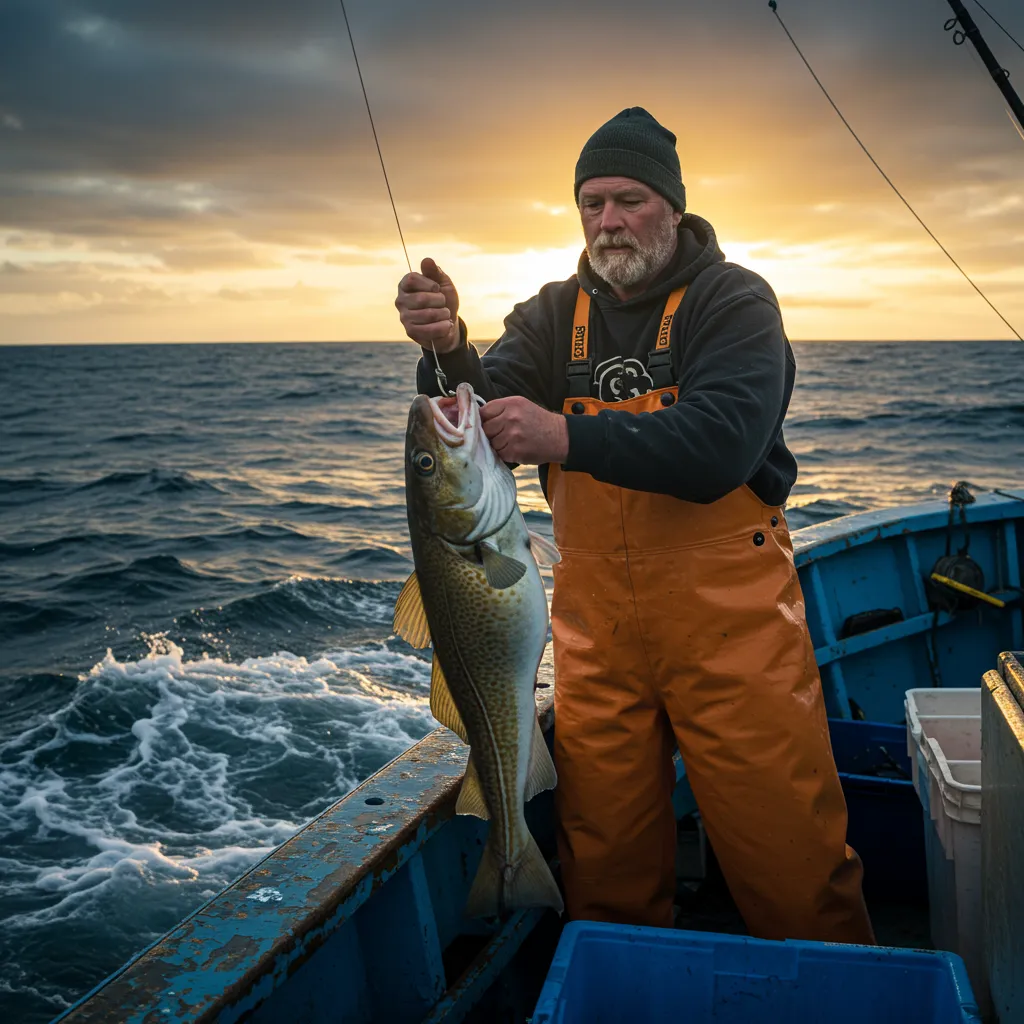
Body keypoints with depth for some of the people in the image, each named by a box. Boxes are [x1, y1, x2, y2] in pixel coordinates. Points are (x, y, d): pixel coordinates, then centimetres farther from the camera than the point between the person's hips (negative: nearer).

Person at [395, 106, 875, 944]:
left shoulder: (734, 300, -4)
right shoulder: (554, 316, 9)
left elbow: (721, 442, -22)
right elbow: (485, 421, -4)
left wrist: (568, 438, -32)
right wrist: (448, 352, -24)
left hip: (729, 619, -3)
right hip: (597, 623, 4)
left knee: (790, 856, 4)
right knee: (605, 862, 13)